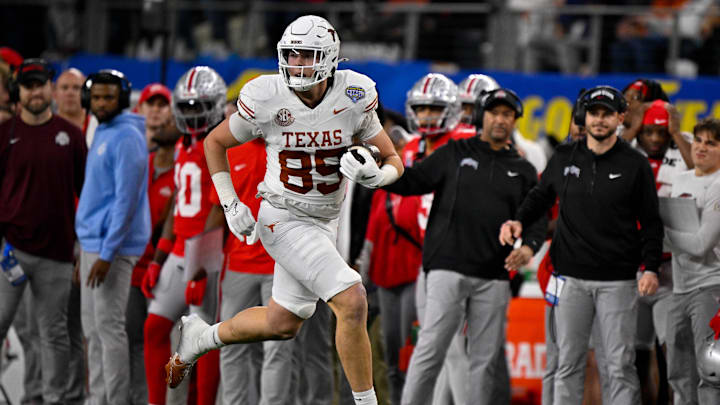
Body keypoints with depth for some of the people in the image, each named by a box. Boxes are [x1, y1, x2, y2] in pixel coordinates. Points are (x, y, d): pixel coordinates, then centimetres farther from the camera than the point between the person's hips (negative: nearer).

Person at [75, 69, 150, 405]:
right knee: (92, 328, 12)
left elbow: (126, 200, -20)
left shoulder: (126, 138, -15)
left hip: (112, 245, -10)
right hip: (91, 242, 10)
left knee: (109, 327, -8)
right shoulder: (101, 134, 16)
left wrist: (107, 254, -22)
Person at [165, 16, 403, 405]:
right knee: (353, 303, -19)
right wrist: (230, 205, -5)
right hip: (284, 221, -5)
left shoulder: (353, 98, -9)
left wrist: (374, 174, -24)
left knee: (282, 323, 17)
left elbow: (394, 162, -1)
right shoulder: (267, 99, -15)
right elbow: (215, 142, 3)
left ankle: (200, 337, 40)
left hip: (323, 223, 5)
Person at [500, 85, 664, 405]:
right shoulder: (564, 158, 7)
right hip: (571, 277, 2)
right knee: (568, 363, 4)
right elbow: (541, 196, 21)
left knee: (620, 364, -3)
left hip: (618, 281, -2)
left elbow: (650, 222, 3)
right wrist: (520, 220, 1)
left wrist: (651, 268, -8)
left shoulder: (635, 165, 1)